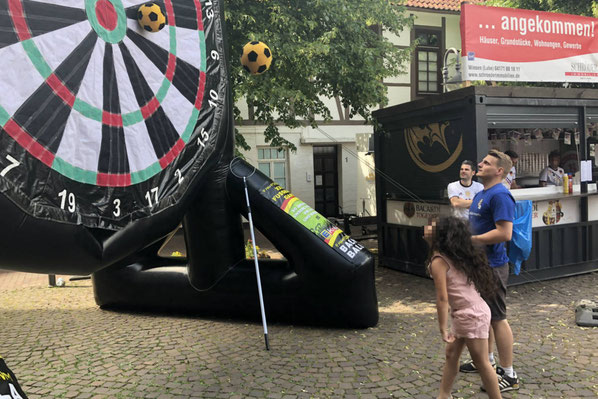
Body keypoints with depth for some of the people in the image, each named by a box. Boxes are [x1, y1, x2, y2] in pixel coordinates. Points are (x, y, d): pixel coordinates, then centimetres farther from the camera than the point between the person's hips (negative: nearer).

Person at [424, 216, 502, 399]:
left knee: (481, 363, 5)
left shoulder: (438, 261, -19)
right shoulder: (458, 254, 5)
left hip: (472, 316, -10)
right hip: (462, 315, 10)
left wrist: (443, 329, -15)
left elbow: (442, 299, -20)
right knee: (451, 354, 17)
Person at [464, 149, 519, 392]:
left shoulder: (500, 195, -18)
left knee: (497, 318, -1)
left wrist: (470, 239, -21)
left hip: (492, 265, -10)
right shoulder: (481, 194, 14)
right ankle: (486, 360, 37)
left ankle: (509, 376, 11)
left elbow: (504, 233, -27)